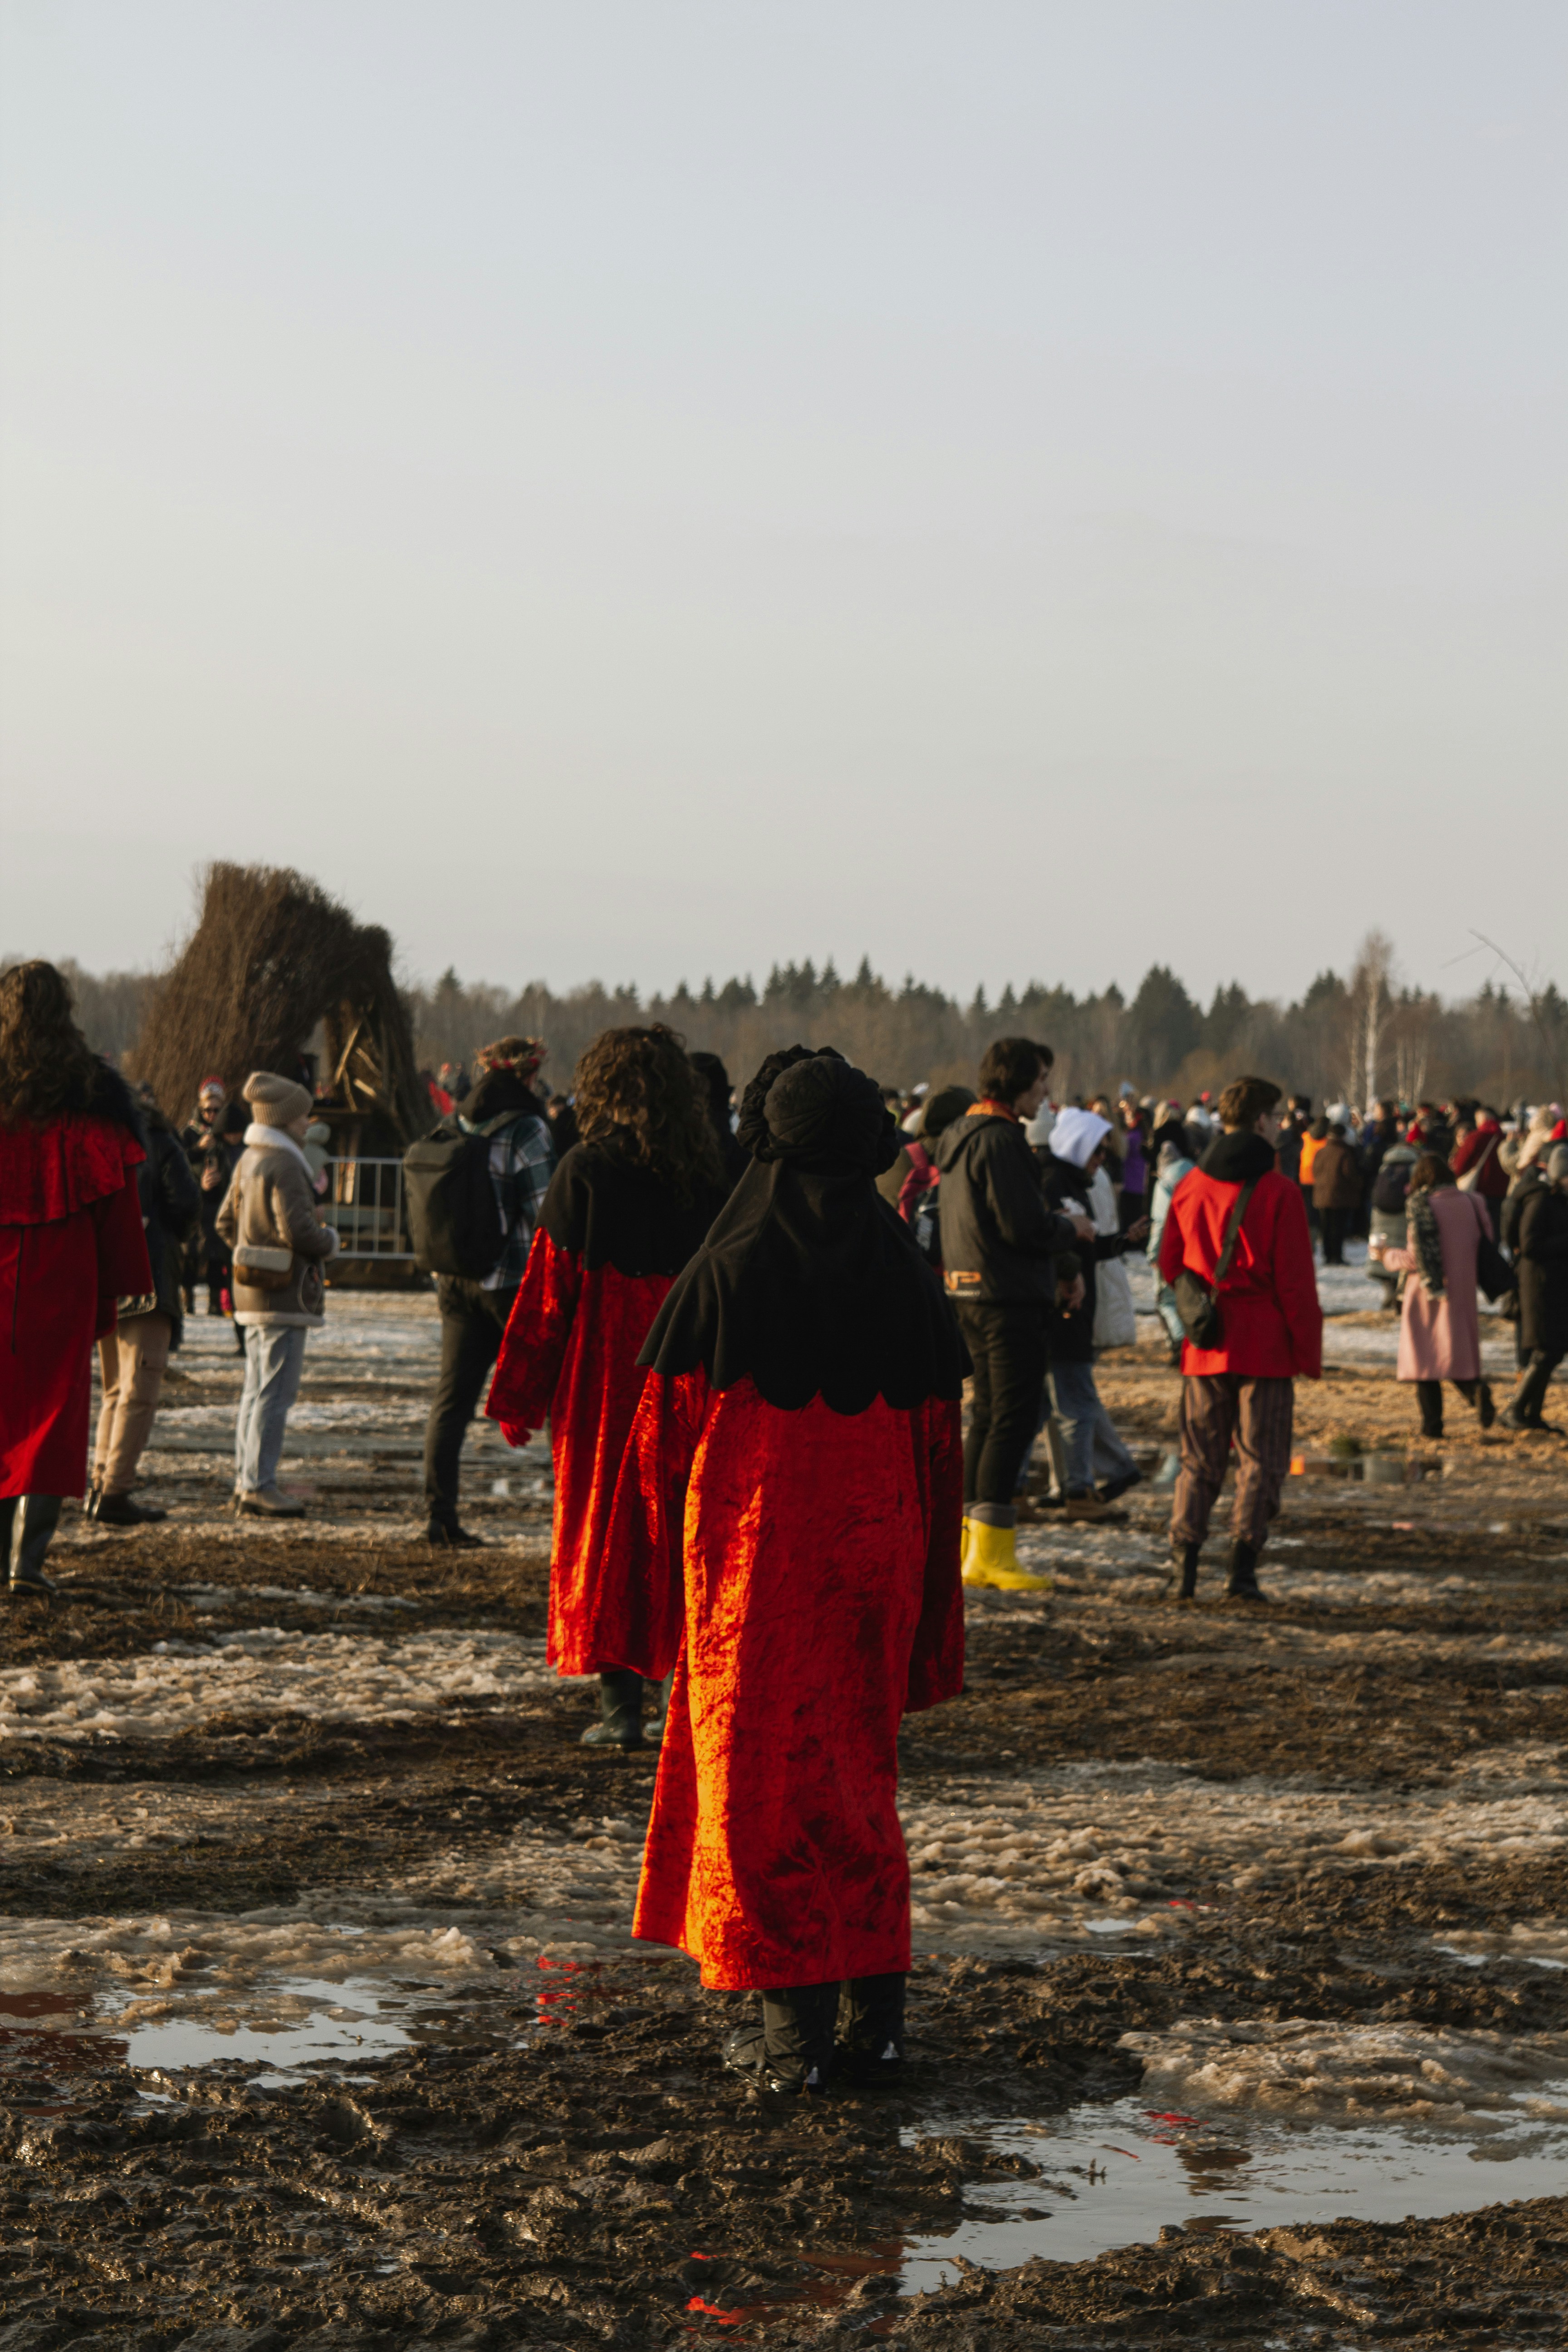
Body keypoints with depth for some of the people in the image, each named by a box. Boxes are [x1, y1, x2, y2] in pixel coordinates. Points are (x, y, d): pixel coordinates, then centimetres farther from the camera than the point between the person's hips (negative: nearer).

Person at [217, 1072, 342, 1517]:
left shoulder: (249, 1160, 13)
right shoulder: (284, 1166, -16)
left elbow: (226, 1222, 20)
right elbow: (298, 1229, -22)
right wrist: (329, 1239, -4)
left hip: (251, 1289, 10)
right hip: (284, 1292, -10)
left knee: (256, 1389, 15)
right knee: (276, 1392, -7)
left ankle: (246, 1481, 19)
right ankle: (258, 1487, -7)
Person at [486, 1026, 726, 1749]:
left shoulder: (588, 1169, -9)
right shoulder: (709, 1173, 2)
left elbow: (549, 1288, -8)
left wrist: (520, 1398, -2)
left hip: (603, 1380, -4)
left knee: (602, 1530, 5)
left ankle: (621, 1706, 2)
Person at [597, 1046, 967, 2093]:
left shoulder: (726, 1275, -10)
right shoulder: (909, 1282, 0)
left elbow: (665, 1432, -6)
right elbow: (940, 1446, 4)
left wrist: (650, 1593, 4)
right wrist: (927, 1612, 11)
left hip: (748, 1561, -3)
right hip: (872, 1557, 4)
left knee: (761, 1780, 5)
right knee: (859, 1776, 16)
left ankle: (794, 2028, 4)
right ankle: (875, 2013, 14)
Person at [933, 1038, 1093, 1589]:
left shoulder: (960, 1136, 16)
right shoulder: (999, 1140, -16)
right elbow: (1024, 1226, -22)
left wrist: (1064, 1264, 15)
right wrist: (1074, 1230, -2)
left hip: (970, 1292, 10)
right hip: (1008, 1296, -10)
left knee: (989, 1414, 16)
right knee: (1015, 1418, -7)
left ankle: (969, 1544, 20)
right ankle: (990, 1553, -7)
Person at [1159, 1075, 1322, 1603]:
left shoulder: (1190, 1187, 4)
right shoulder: (1279, 1193, -9)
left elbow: (1169, 1265, 10)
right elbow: (1295, 1281, -10)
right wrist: (1310, 1350, -4)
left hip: (1205, 1344, 4)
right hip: (1266, 1345, -4)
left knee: (1200, 1459, 12)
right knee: (1262, 1459, 4)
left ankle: (1183, 1559, 1)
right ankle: (1243, 1565, -5)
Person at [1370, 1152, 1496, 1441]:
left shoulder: (1420, 1205, -12)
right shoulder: (1469, 1203, 3)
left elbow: (1420, 1257, -15)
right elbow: (1481, 1248, 7)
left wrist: (1390, 1257, 0)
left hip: (1428, 1292, -4)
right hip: (1462, 1292, 4)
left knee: (1425, 1356, 7)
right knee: (1455, 1351, 11)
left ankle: (1432, 1422, 5)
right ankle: (1475, 1388, -19)